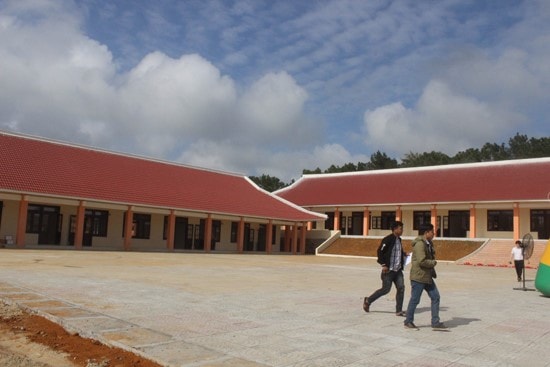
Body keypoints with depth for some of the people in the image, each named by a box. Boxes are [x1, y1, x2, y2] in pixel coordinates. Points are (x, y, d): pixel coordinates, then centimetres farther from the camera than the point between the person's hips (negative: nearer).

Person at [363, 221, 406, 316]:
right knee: (386, 289, -1)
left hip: (398, 270, 7)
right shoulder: (388, 239, -14)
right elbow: (380, 251, -15)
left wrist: (404, 254, 8)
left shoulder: (399, 240, 12)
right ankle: (368, 301, 19)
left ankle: (399, 310, 8)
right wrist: (383, 264, -18)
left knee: (401, 288, -1)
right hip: (389, 270, -7)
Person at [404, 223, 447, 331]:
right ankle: (408, 322, 16)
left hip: (427, 276, 10)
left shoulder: (428, 244, 12)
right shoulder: (420, 244, -19)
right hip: (418, 276, -10)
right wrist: (434, 263, -10)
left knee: (435, 297, 8)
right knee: (415, 300, 1)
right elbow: (422, 261, -27)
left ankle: (435, 323, 14)